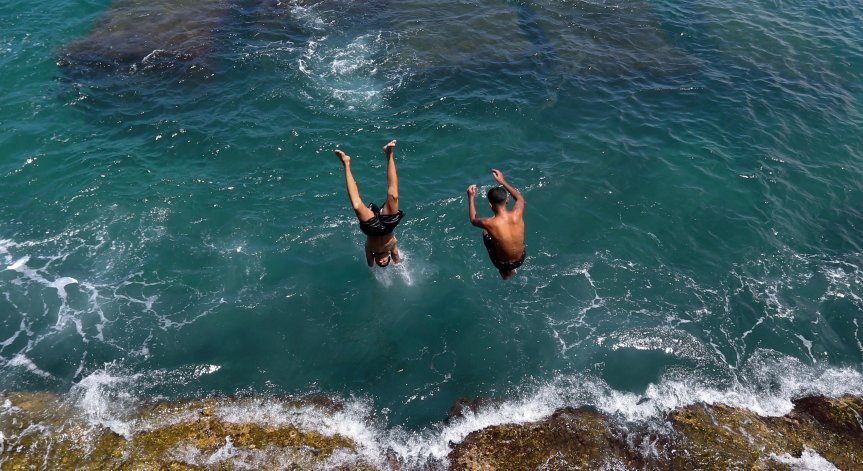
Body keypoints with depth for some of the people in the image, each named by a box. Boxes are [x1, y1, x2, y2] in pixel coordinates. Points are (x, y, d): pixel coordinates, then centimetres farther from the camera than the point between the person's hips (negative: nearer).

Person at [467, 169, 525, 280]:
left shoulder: (489, 223, -34)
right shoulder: (517, 214, -26)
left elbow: (473, 220, -7)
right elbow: (520, 198, 1)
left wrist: (471, 197, 2)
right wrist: (503, 181, 6)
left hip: (503, 264, -3)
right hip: (521, 259, 3)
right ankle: (510, 270, 40)